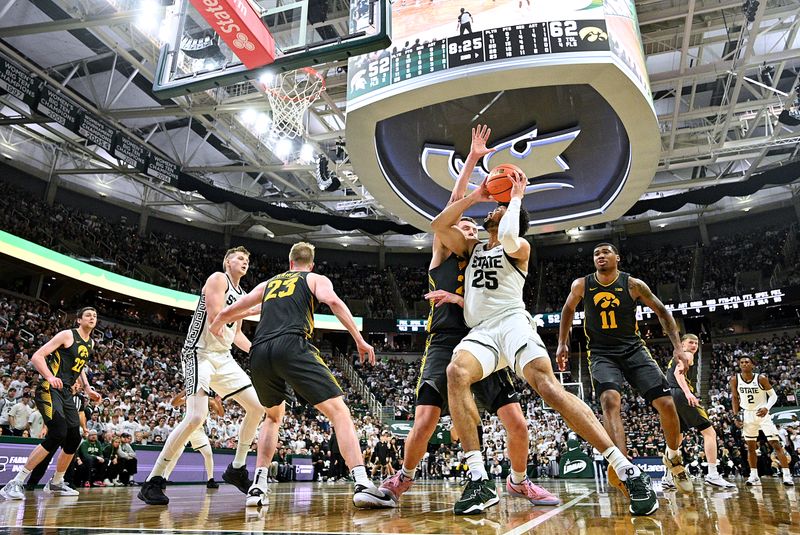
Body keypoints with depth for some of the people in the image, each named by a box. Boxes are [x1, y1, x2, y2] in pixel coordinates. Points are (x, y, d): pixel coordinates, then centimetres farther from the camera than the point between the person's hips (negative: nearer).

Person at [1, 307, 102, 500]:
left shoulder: (91, 344, 16)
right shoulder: (67, 335, -8)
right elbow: (36, 357, -12)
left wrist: (87, 389, 19)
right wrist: (50, 377, -29)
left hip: (66, 392, 8)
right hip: (49, 389, -8)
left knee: (74, 439, 7)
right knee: (57, 434, -22)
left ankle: (55, 483, 25)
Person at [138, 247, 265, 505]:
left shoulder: (242, 295, 19)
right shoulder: (218, 279, -5)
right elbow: (215, 317, -21)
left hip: (223, 357, 9)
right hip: (200, 353, -9)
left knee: (257, 406, 2)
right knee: (196, 416, -21)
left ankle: (237, 469, 15)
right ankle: (153, 482, -9)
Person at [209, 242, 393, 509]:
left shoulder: (268, 283, 32)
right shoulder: (316, 278, 20)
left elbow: (228, 312, 35)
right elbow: (332, 301, -3)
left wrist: (214, 327, 57)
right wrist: (359, 340, -7)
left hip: (259, 354, 5)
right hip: (292, 346, -5)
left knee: (273, 416, 28)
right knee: (339, 411, -5)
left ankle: (258, 486, 18)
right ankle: (362, 484, -22)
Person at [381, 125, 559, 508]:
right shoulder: (442, 255, 10)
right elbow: (453, 204, -1)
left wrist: (458, 300, -7)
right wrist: (472, 159, -2)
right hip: (444, 345, -3)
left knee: (517, 424, -4)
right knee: (424, 424, -16)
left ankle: (519, 482, 24)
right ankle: (403, 479, 13)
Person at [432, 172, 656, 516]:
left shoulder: (519, 248, 11)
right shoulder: (472, 247, 29)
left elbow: (507, 238, -15)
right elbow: (438, 225, 17)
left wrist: (516, 197, 2)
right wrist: (475, 196, 15)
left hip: (512, 322, -3)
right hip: (480, 330, 4)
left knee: (548, 387, -27)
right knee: (456, 373, -31)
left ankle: (629, 473, -22)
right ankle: (479, 481, -32)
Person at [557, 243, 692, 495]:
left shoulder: (633, 284, -5)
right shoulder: (581, 285, -3)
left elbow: (662, 311, 5)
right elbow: (568, 310, 15)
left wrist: (677, 346, -2)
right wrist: (562, 344, 11)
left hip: (633, 349, 1)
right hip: (601, 354, -1)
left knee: (666, 403, -8)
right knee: (610, 400, -29)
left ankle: (673, 457, 21)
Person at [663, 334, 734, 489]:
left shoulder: (674, 359, 28)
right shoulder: (687, 356, 2)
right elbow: (678, 373, -16)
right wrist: (688, 392, -28)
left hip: (670, 396, 9)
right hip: (681, 395, -9)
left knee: (677, 437, 15)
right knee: (709, 432, -5)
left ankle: (667, 478, 11)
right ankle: (712, 475, -13)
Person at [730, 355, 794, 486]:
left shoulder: (761, 378, -15)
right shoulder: (735, 380, -7)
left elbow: (773, 395, -7)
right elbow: (735, 398, 5)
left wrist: (767, 408, -24)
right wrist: (736, 416, 1)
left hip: (763, 413, -3)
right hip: (748, 414, 3)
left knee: (776, 444, -8)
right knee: (750, 446, 7)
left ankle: (787, 475, -2)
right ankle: (754, 477, 15)